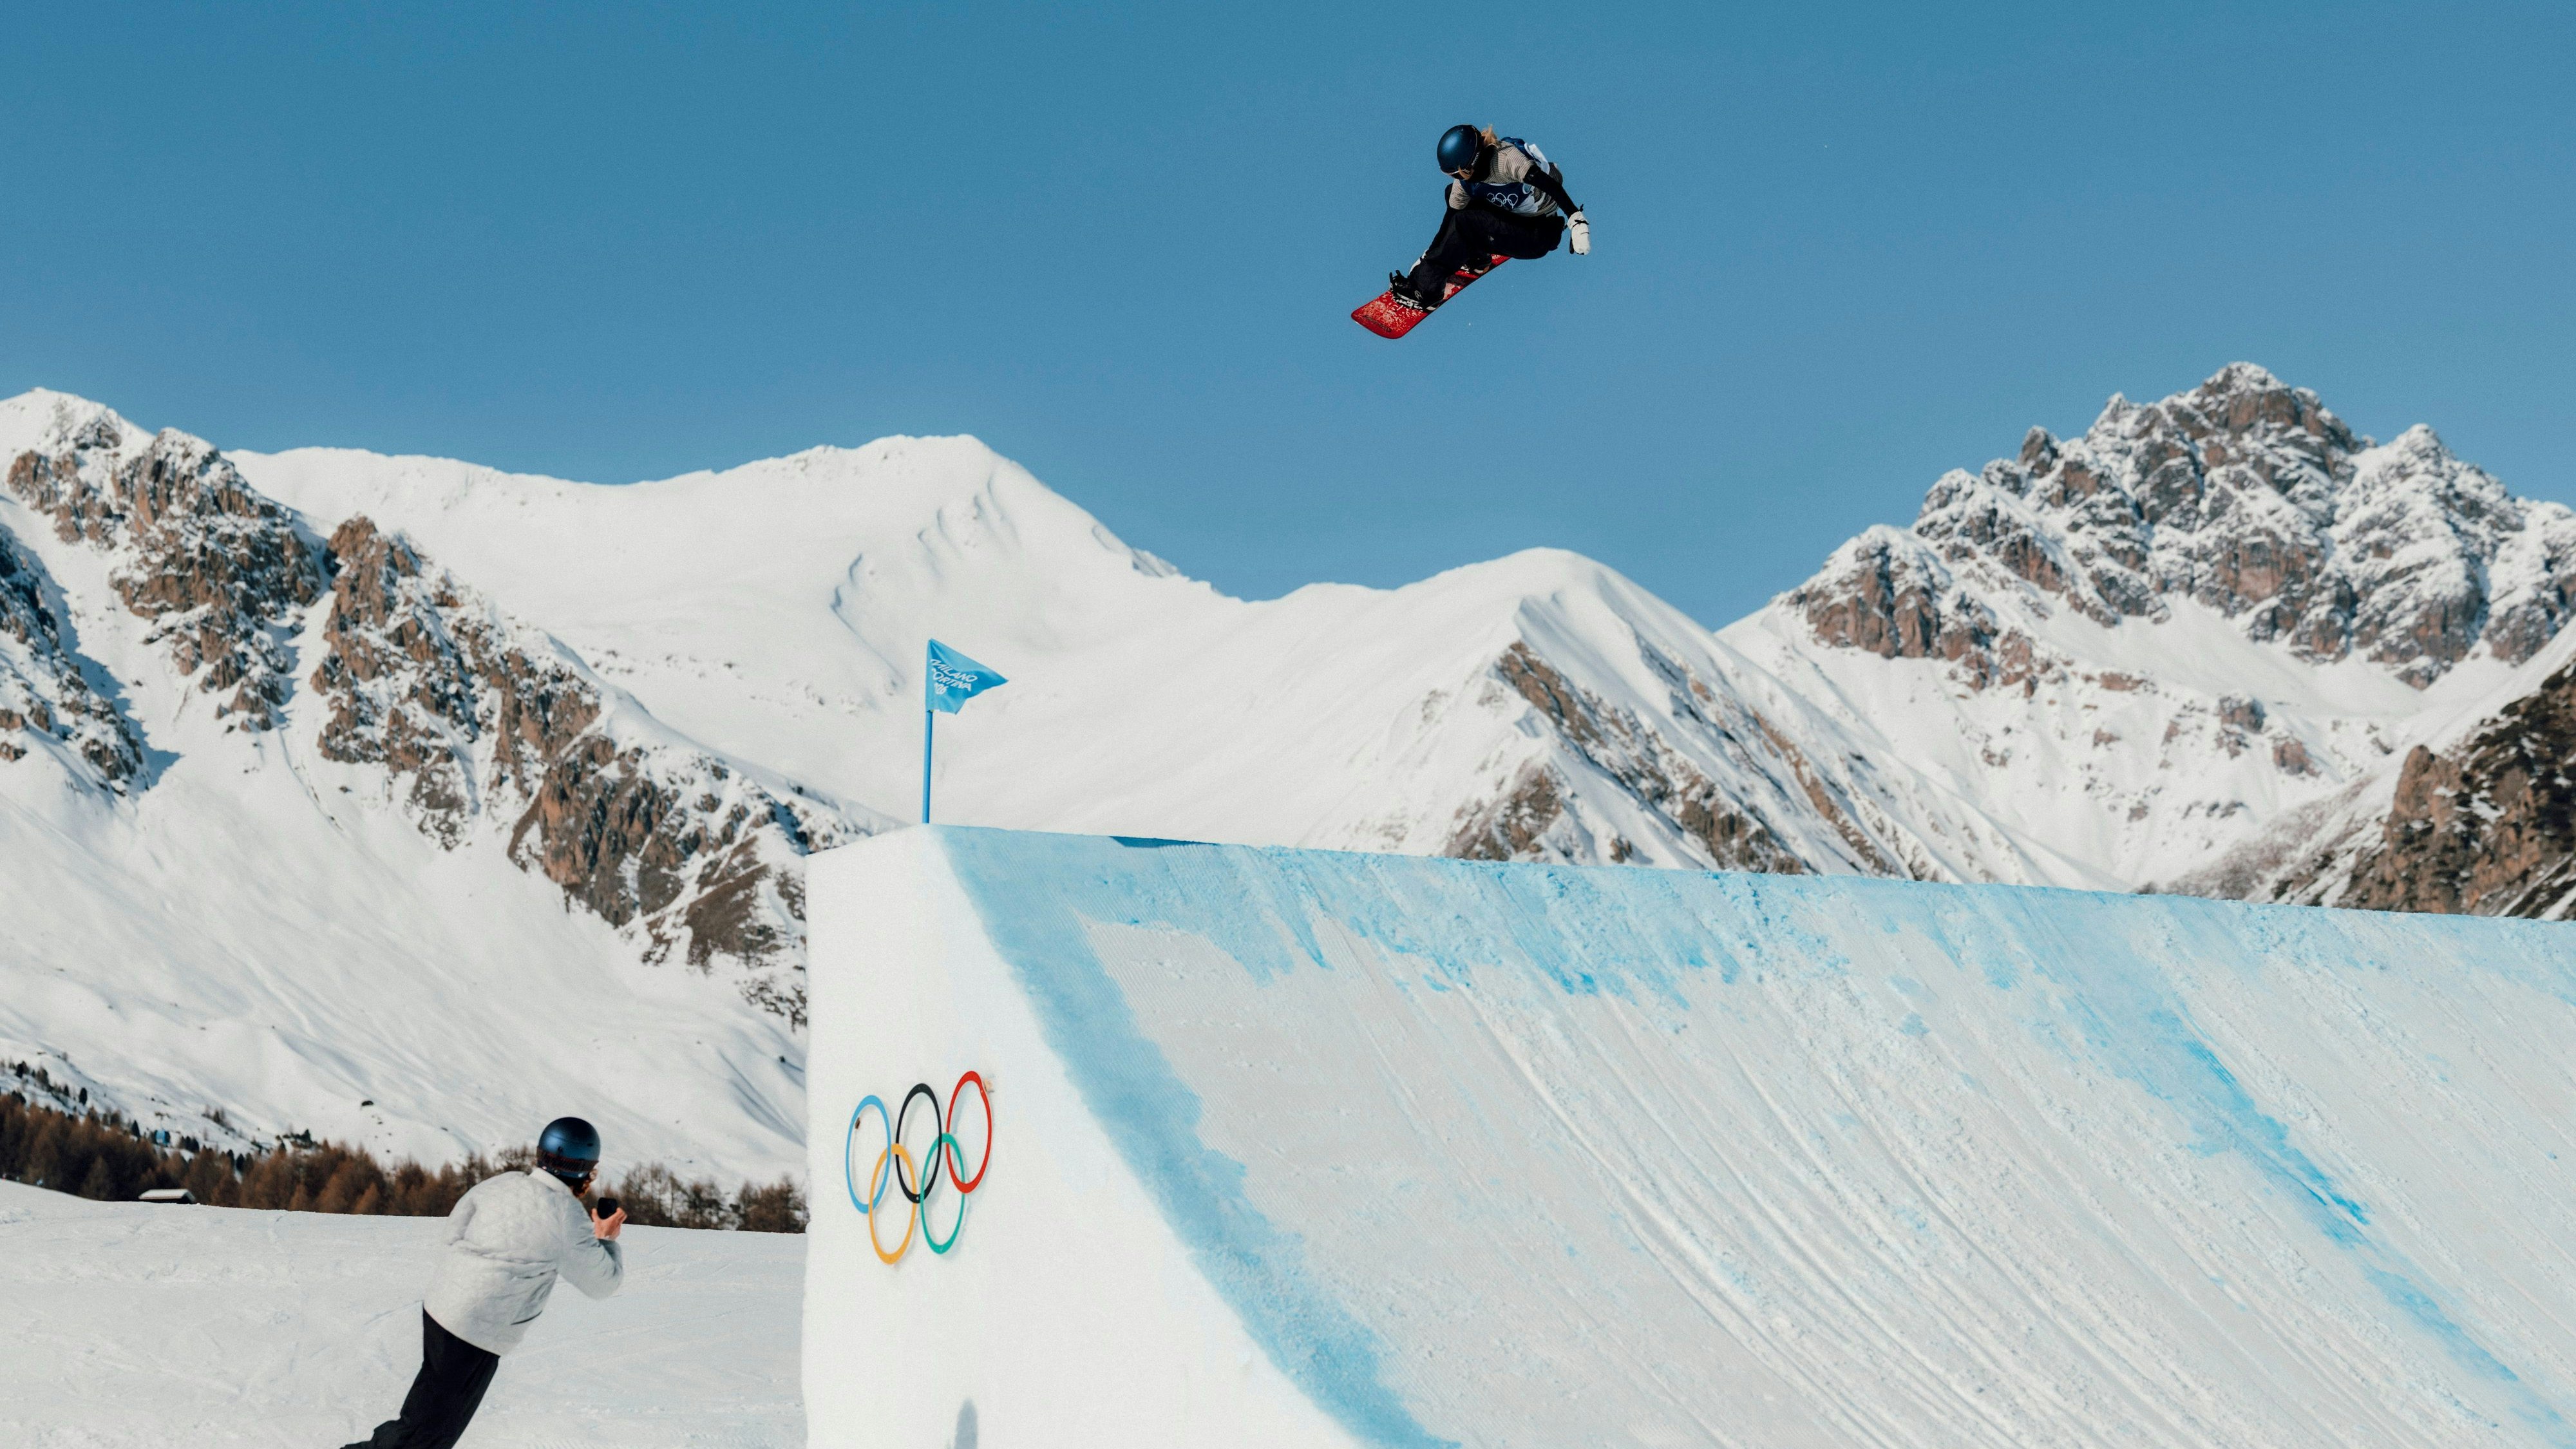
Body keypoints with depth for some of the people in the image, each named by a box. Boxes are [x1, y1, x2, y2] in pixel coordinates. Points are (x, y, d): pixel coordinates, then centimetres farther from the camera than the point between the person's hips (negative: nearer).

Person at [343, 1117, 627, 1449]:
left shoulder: (503, 1183, 3)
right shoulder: (568, 1216, -15)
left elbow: (456, 1228, 16)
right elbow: (603, 1281, -3)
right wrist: (608, 1239, 14)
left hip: (441, 1305, 8)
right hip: (477, 1331, -8)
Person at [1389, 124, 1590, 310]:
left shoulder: (1505, 158, -30)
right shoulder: (1464, 180, -7)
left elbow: (1547, 183, -40)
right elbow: (1451, 216, 6)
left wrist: (1577, 218, -49)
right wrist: (1428, 256, 8)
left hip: (1540, 235, -9)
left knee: (1464, 223, -24)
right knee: (1452, 192, 5)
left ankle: (1424, 289, -18)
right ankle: (1475, 255, 6)